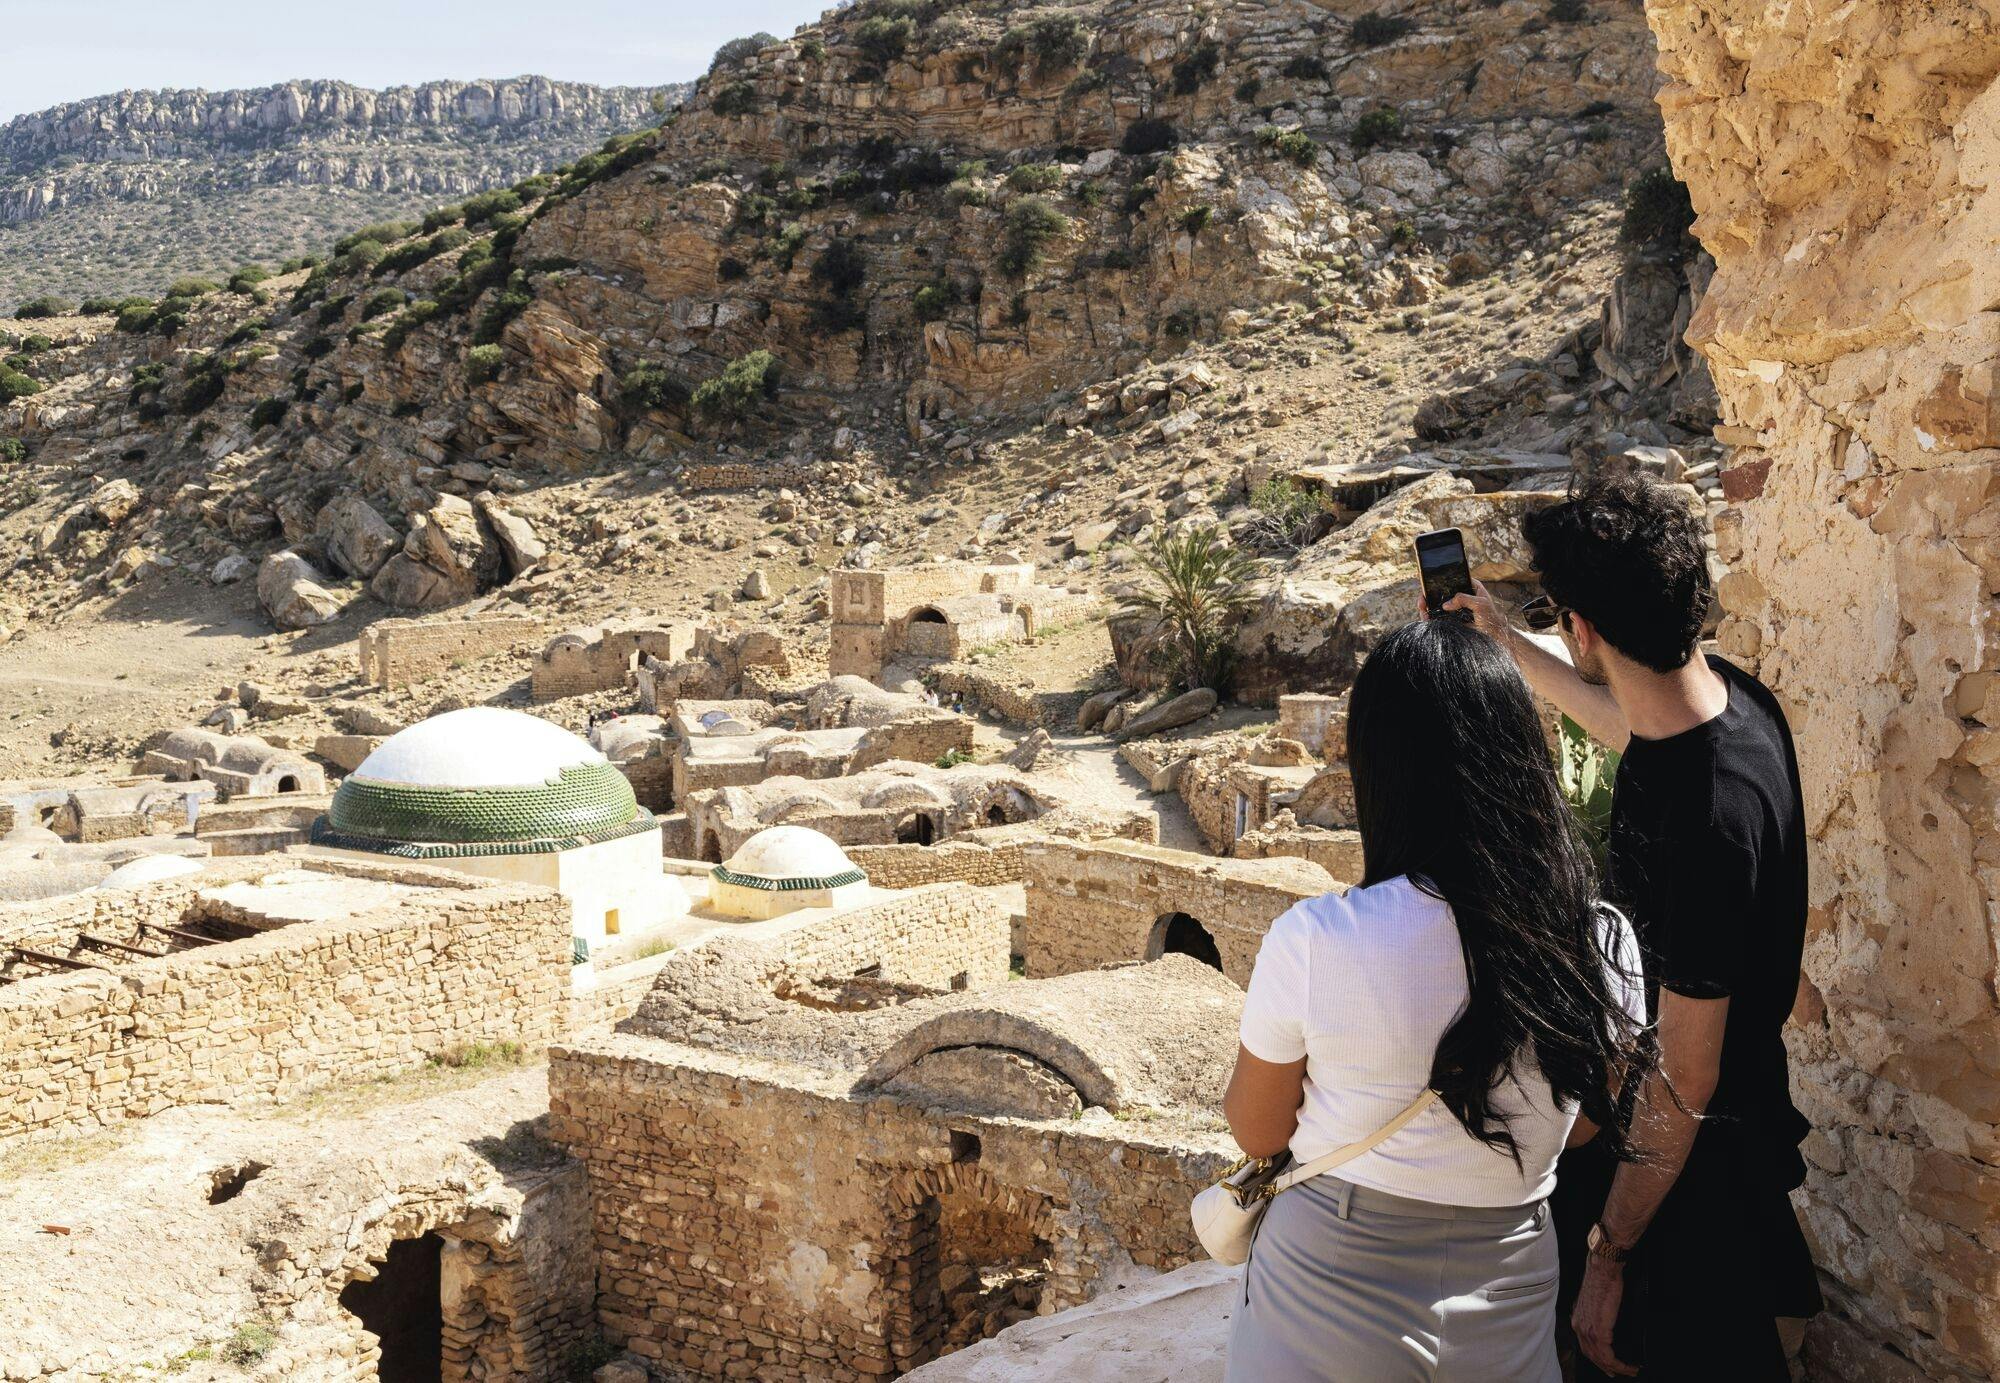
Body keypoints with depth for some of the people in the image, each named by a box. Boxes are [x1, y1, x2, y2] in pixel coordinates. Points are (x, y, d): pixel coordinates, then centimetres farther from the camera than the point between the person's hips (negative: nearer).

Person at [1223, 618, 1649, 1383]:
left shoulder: (1312, 942, -26)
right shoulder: (1604, 945, -16)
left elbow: (1255, 1135, -8)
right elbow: (1583, 1125, 3)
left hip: (1324, 1302, -2)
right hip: (1507, 1314, 2)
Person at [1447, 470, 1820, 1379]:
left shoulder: (1703, 819, -37)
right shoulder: (1727, 691, -10)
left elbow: (1683, 1083, -28)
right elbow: (1622, 721, 18)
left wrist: (1609, 1251, -18)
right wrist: (1502, 641, 26)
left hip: (1692, 1155, -8)